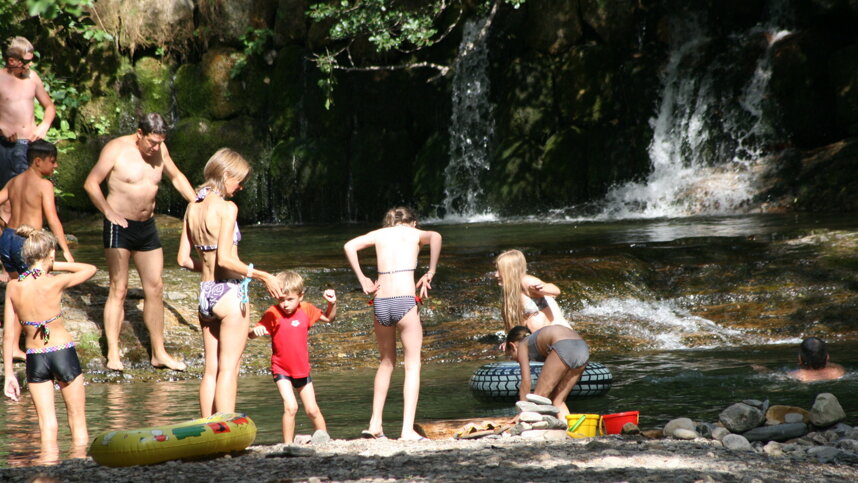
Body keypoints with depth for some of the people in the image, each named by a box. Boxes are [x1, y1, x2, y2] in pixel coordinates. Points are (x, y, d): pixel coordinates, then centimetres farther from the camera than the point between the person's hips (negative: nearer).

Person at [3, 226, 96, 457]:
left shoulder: (13, 286, -5)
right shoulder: (55, 283, -14)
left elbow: (10, 334, -2)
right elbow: (90, 269, 4)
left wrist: (9, 373, 4)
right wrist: (55, 265, 5)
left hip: (35, 359, 3)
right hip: (64, 353, -3)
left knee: (47, 426, 7)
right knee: (78, 423, 10)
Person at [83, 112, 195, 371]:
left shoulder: (159, 150, 4)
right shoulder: (116, 149, -11)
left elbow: (176, 177, 19)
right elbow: (91, 183, -10)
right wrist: (110, 213, -18)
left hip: (147, 226, 6)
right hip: (120, 226, -6)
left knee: (155, 288, 5)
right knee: (119, 289, -7)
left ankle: (158, 353, 12)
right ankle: (113, 354, -6)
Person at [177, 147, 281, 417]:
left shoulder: (193, 207, 8)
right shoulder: (226, 208, -13)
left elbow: (184, 259, 10)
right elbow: (225, 259, -20)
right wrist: (262, 276, -14)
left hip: (205, 294, 7)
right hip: (229, 293, -7)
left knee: (211, 370, 10)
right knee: (229, 369, -4)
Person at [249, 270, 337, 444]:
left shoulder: (306, 309, -2)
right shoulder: (273, 313, -14)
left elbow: (328, 318, 15)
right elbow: (252, 333, -21)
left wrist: (332, 303, -2)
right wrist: (255, 331, -44)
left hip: (302, 369, 4)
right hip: (282, 370, -4)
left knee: (312, 410, 9)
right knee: (290, 407, -19)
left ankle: (324, 435, 28)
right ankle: (288, 444, -11)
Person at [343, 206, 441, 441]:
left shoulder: (380, 234, 18)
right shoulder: (415, 233, 11)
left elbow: (349, 246, 4)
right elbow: (435, 236, -12)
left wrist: (362, 279, 7)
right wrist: (430, 273, -7)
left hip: (380, 301, 4)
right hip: (405, 300, -4)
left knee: (387, 362, 21)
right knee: (412, 365, 3)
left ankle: (375, 424, 18)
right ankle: (407, 429, -7)